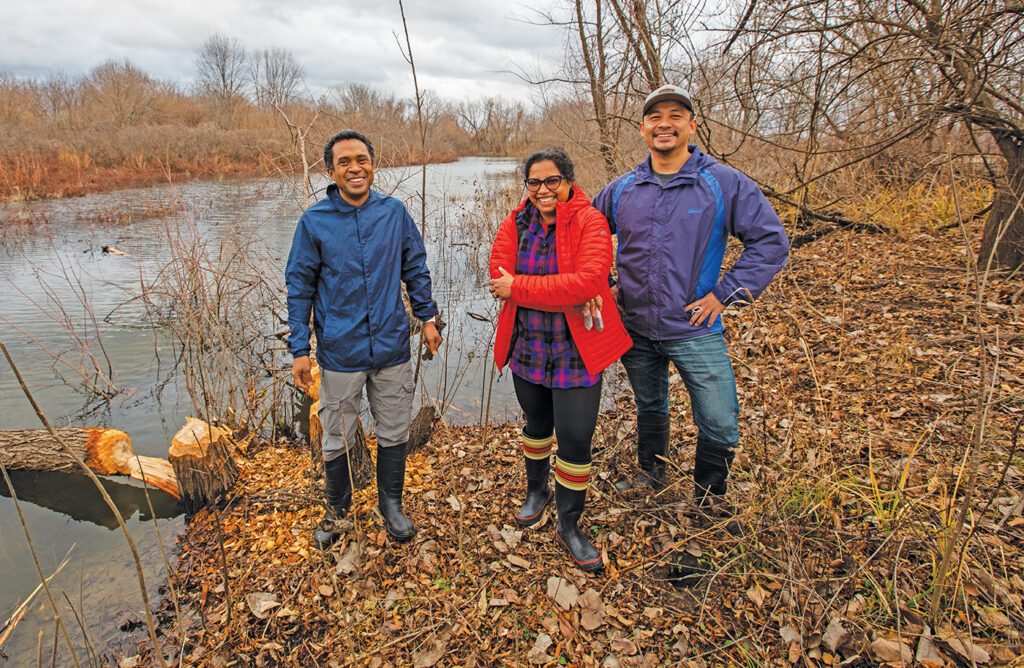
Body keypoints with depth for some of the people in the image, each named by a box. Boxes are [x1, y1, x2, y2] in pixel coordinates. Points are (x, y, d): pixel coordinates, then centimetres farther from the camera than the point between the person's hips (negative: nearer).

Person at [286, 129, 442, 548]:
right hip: (340, 352, -1)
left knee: (394, 433, 14)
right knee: (337, 439, 14)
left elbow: (415, 268, 10)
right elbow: (300, 287, -2)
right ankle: (337, 509, 38)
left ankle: (391, 504, 36)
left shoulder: (394, 212, -1)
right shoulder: (315, 221, -6)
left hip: (392, 348, 2)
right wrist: (299, 349, -4)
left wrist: (427, 317, 8)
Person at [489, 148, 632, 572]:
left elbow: (587, 280, -26)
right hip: (527, 347, 4)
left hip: (576, 351, -3)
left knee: (575, 438, -1)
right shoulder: (514, 225, -1)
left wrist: (518, 287, -24)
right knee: (537, 424, 22)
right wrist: (564, 296, -25)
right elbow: (500, 276, -15)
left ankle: (569, 526, 21)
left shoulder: (589, 222, -11)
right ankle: (537, 489, 49)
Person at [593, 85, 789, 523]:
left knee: (720, 426, 2)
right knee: (649, 407, 22)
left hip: (696, 330, -2)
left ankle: (708, 499, 29)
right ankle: (650, 474, 47)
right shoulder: (621, 190, 1)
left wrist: (726, 293, -11)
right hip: (635, 327, 3)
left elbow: (771, 242, -6)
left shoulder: (725, 184, -8)